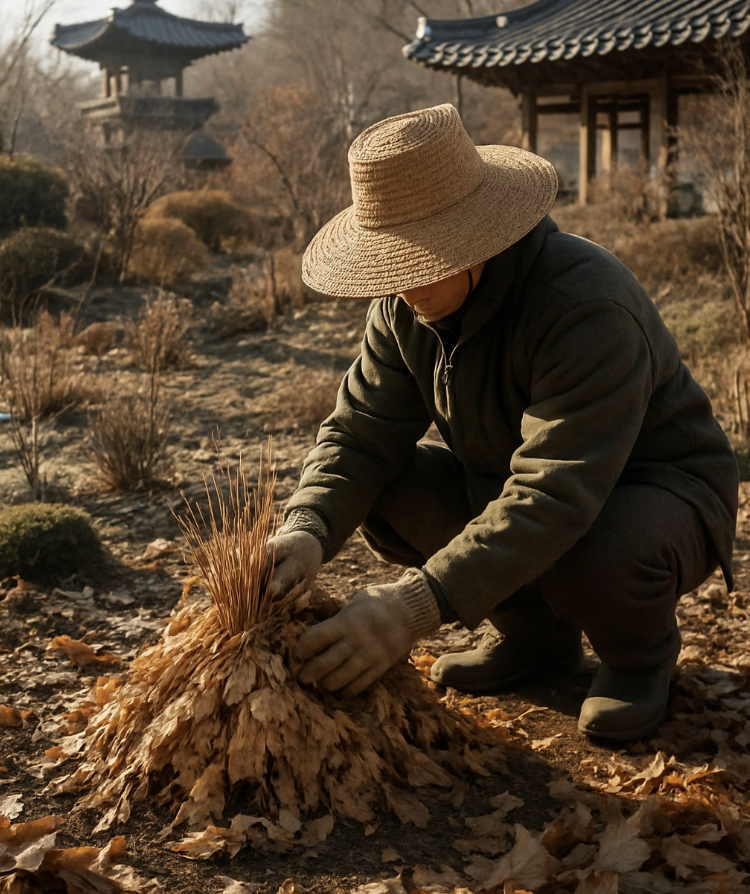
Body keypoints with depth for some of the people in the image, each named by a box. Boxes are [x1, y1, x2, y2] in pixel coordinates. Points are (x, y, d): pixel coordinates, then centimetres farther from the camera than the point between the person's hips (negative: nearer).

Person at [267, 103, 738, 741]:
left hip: (660, 490, -7)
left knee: (597, 556, -40)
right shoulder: (406, 305, -10)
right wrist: (310, 529, -33)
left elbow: (554, 498, -42)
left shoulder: (587, 306, -34)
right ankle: (535, 631, 6)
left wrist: (420, 605, -49)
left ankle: (642, 650, -1)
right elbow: (361, 432, -11)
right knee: (386, 488, -15)